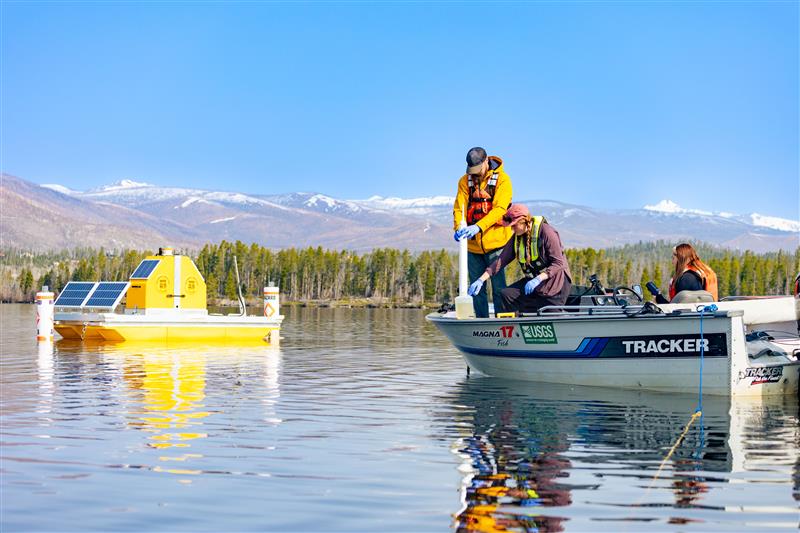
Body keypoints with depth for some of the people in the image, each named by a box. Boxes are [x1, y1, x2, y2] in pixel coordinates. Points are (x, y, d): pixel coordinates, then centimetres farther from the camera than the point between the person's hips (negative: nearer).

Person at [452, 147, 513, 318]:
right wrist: (459, 228, -21)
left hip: (495, 243, -4)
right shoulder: (465, 181, 7)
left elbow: (500, 209, -14)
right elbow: (459, 207, 0)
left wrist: (478, 227, -27)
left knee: (498, 287, -4)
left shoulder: (502, 179, -4)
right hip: (473, 245, 4)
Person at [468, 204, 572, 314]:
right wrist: (481, 280, -9)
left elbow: (559, 263, -18)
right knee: (506, 294, -14)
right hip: (533, 280, 6)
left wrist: (538, 279, -29)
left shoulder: (546, 232, -16)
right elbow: (501, 260, 2)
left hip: (555, 281, -6)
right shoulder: (516, 238, 5)